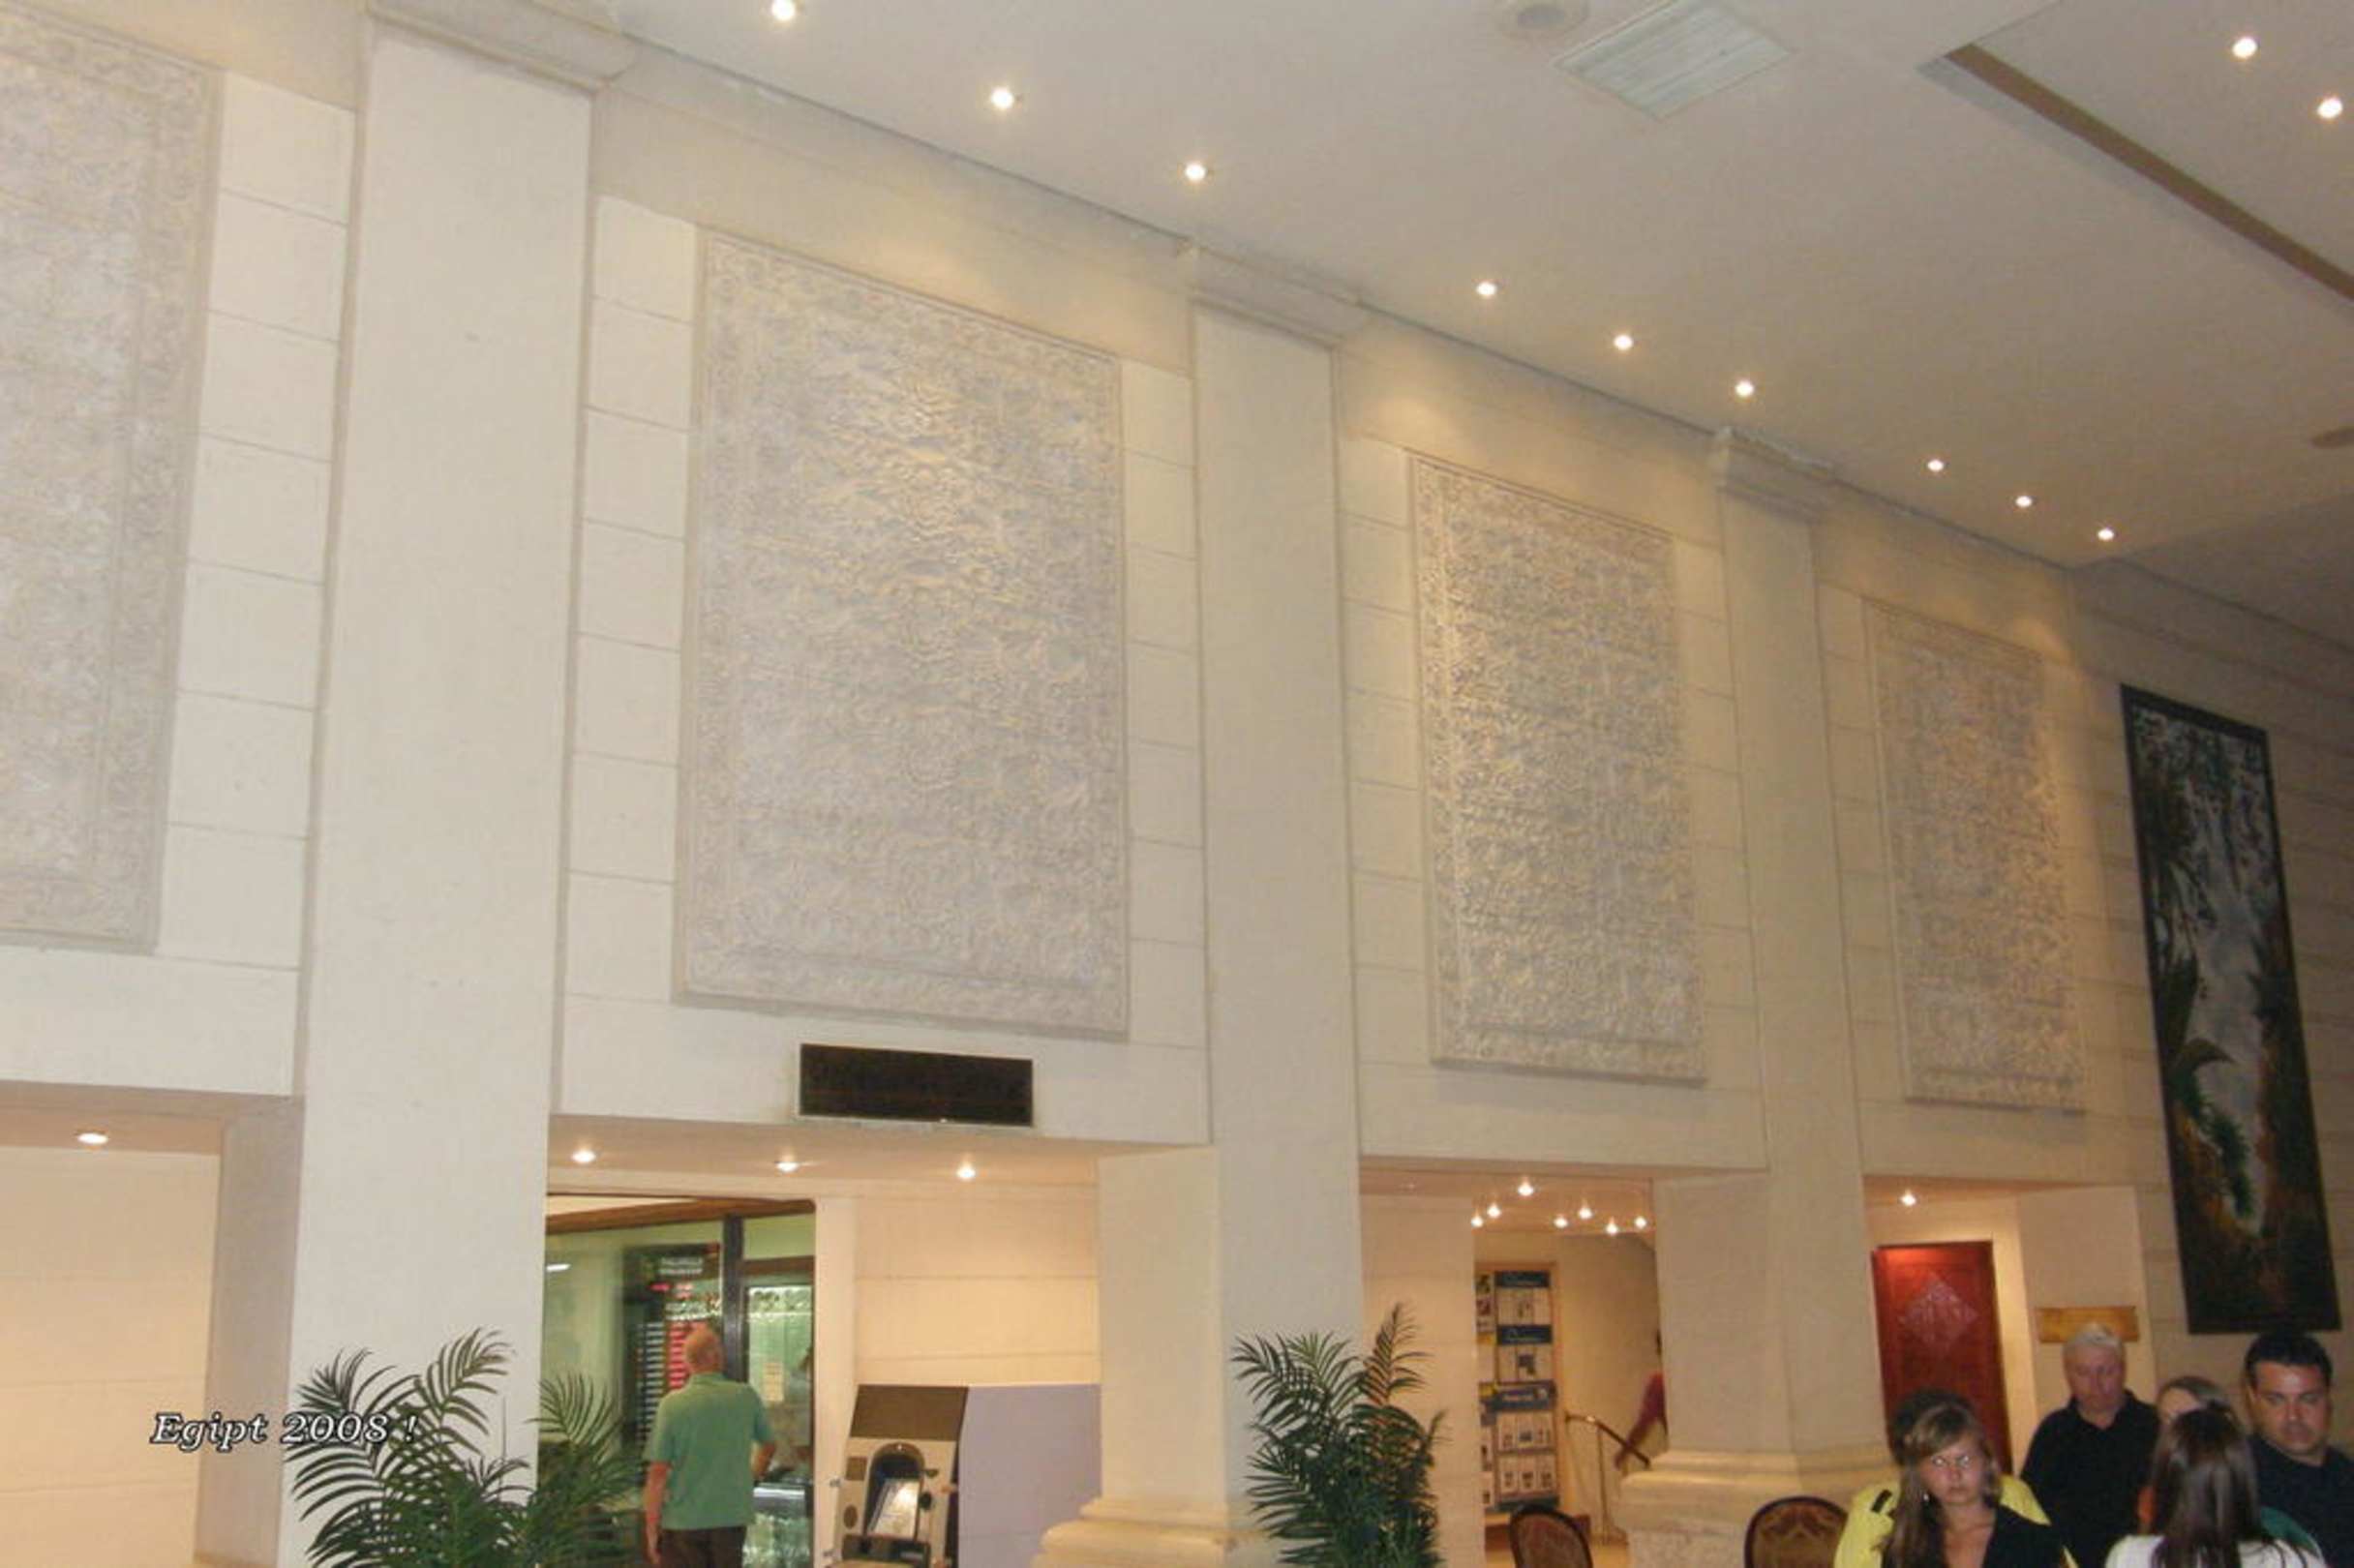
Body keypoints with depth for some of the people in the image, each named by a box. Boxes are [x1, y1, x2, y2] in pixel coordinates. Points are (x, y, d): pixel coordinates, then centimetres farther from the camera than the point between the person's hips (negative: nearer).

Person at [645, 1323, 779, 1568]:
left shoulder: (671, 1404, -10)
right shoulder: (747, 1397, -3)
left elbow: (658, 1472, -10)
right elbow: (769, 1446, 14)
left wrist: (651, 1528, -1)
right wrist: (754, 1474, 35)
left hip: (683, 1522, -2)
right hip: (732, 1518, 2)